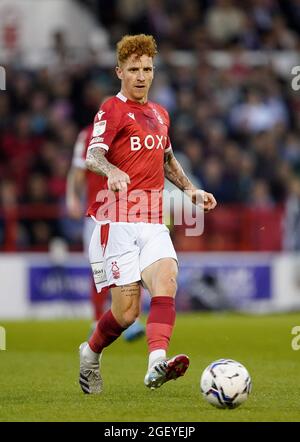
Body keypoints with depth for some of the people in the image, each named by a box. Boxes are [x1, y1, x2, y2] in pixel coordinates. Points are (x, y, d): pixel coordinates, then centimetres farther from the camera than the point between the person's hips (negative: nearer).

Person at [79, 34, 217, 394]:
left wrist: (190, 190, 25)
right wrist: (112, 172, -41)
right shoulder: (112, 110, -3)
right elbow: (92, 156, -20)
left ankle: (157, 365, -37)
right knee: (127, 310, -7)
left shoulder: (159, 114, 19)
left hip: (152, 223, 6)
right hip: (117, 223, -6)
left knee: (165, 283, -22)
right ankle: (91, 354, 22)